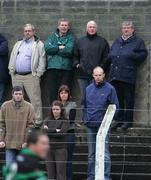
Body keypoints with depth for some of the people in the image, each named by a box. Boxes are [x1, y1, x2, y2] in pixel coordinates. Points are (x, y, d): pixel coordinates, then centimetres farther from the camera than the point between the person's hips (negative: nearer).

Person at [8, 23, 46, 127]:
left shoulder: (38, 45, 3)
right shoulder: (18, 44, 21)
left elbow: (42, 61, -3)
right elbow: (12, 58, 19)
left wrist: (38, 74, -10)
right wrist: (11, 71, 6)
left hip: (31, 76, -5)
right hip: (16, 76, 5)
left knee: (35, 99, -9)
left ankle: (38, 121, -8)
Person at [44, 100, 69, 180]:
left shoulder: (65, 121, 0)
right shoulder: (48, 120, 11)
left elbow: (62, 133, -13)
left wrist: (49, 131, -6)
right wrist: (55, 130, -10)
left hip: (60, 149, -4)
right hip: (49, 149, 4)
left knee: (60, 172, -6)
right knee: (50, 173, 5)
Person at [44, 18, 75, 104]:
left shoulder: (70, 38, 9)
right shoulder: (53, 36, 16)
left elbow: (69, 51, -9)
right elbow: (47, 47, -1)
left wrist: (54, 49, -3)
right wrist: (59, 47, -6)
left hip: (66, 69, -2)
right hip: (52, 68, 2)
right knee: (53, 93, -2)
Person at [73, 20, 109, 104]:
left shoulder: (102, 42, 8)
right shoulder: (80, 41, 17)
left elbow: (106, 57, 5)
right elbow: (75, 56, 20)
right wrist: (76, 64, 4)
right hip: (82, 74, 3)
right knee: (84, 97, 4)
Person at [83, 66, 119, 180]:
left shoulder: (109, 89, -3)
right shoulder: (88, 89, 11)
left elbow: (115, 106, -3)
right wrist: (85, 118, 8)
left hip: (103, 125, -5)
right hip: (90, 124, 5)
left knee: (104, 152, -10)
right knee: (91, 153, 12)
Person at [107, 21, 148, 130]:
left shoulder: (138, 42, 4)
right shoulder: (117, 42, 21)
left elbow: (143, 54, -4)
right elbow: (110, 55, 28)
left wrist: (132, 55, -17)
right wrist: (111, 58, 7)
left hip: (128, 76, -6)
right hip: (115, 75, 6)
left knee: (129, 99, -2)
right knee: (118, 99, 8)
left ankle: (128, 121, 3)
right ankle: (119, 120, 15)